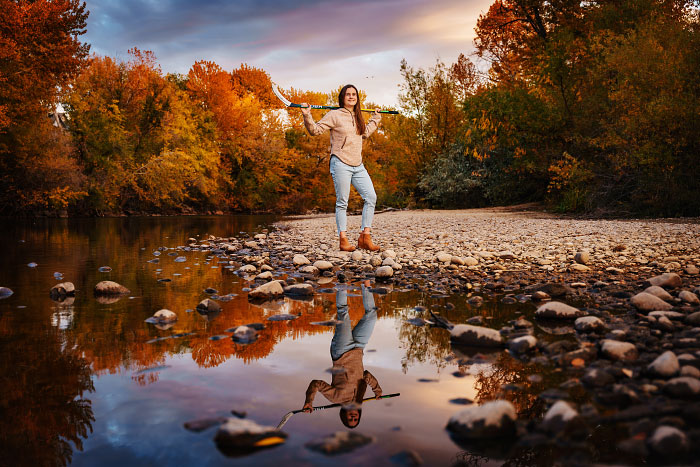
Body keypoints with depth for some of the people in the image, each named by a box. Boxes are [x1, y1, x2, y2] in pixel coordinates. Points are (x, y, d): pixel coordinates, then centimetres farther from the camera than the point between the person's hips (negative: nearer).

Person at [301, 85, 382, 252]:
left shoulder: (357, 117, 17)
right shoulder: (335, 115, -4)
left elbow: (365, 133, 37)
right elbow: (315, 130, -8)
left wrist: (376, 118, 43)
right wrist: (307, 116, -22)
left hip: (358, 166, 7)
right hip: (341, 164, -7)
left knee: (371, 197, 0)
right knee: (342, 202, -3)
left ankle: (365, 238, 7)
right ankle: (343, 240, 4)